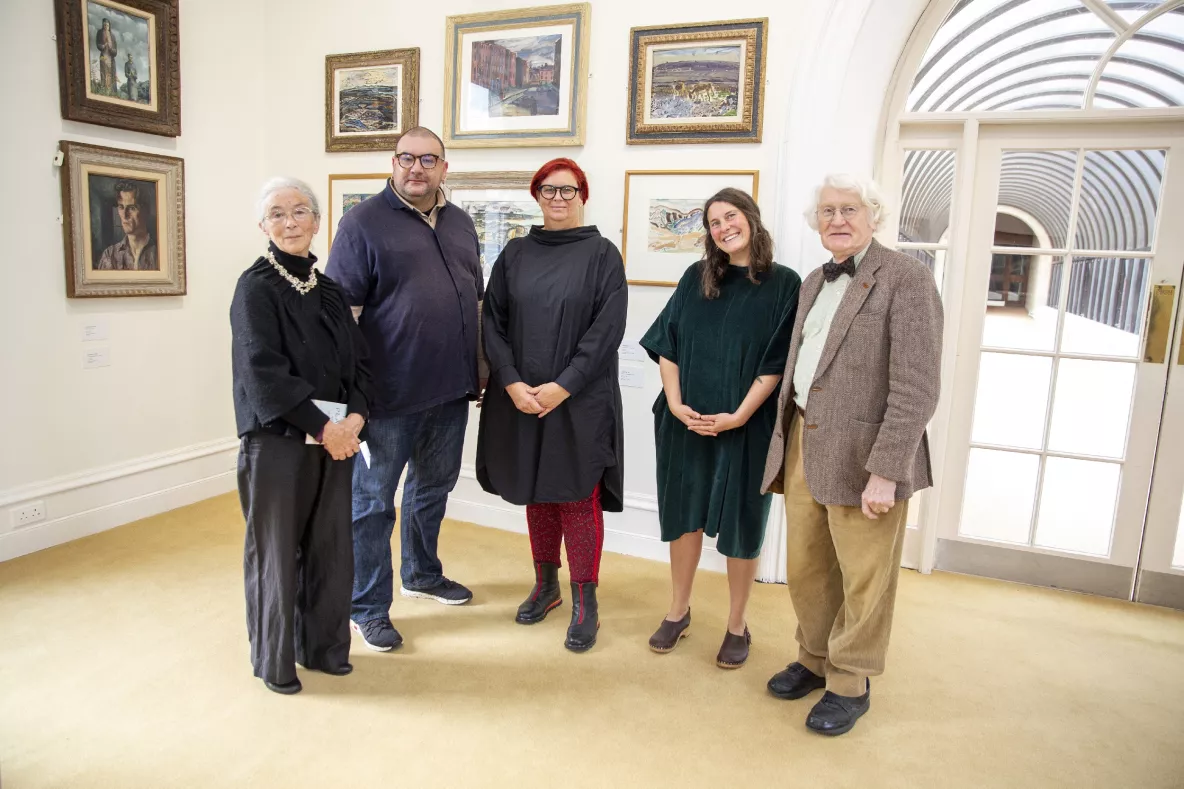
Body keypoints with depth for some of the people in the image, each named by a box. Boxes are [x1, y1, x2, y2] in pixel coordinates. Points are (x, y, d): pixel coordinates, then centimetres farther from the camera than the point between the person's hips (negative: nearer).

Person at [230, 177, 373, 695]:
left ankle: (323, 647, 30)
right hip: (276, 441, -5)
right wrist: (322, 427, -16)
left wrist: (354, 418, -9)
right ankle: (274, 660, 25)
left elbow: (358, 361, 8)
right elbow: (263, 372, -15)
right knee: (276, 550, 7)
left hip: (335, 438, 5)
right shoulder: (256, 287, -7)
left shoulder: (329, 289, 10)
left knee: (330, 547, 11)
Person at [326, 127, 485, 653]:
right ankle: (369, 607, 18)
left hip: (451, 391, 7)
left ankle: (422, 574, 40)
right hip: (391, 392, -6)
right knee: (373, 499, 4)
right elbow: (342, 309, -11)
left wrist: (481, 365, 16)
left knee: (433, 487, 20)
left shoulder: (460, 224, 13)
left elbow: (476, 299, 19)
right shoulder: (364, 221, -7)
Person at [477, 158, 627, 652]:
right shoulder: (515, 254, 8)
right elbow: (493, 322, 4)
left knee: (577, 497, 1)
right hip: (521, 398, 4)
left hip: (581, 402, -3)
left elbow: (608, 329, -9)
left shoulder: (602, 254, -1)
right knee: (536, 492, 14)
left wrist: (562, 386, -15)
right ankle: (546, 585, 31)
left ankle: (585, 602, 15)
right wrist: (512, 382, -10)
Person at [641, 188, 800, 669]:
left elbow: (777, 362, -7)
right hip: (686, 421, 3)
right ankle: (678, 611, 29)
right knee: (683, 514, 11)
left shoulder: (783, 284, -2)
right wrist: (676, 403, -9)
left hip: (746, 426, -3)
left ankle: (737, 626, 24)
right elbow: (667, 344, 3)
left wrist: (740, 415, -16)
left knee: (741, 522, 7)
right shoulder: (696, 278, 7)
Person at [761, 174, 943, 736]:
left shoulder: (905, 278, -9)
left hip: (862, 455, -7)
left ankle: (850, 684, 28)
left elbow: (918, 386, -16)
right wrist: (785, 442, 12)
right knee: (805, 568, 18)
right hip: (803, 444, 7)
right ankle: (815, 659, 39)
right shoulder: (814, 283, 15)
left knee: (862, 579, 8)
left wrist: (885, 472, -20)